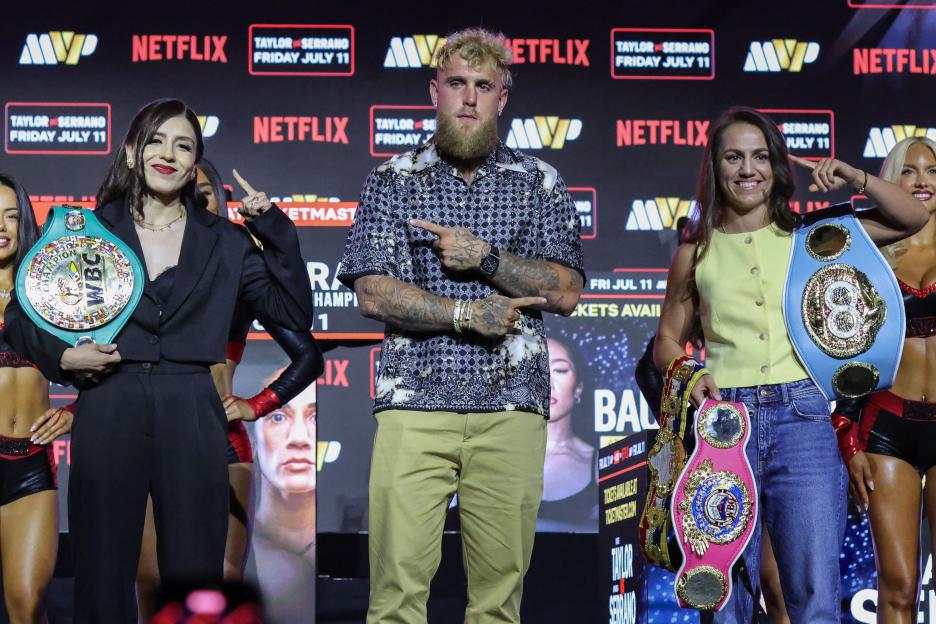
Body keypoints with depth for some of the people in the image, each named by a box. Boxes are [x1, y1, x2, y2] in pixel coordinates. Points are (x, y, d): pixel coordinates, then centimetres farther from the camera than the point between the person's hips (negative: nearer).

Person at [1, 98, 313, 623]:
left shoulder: (224, 241, 10)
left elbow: (295, 314, 4)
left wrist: (274, 228, -2)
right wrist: (63, 356, -5)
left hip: (192, 419, 1)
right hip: (109, 415, 0)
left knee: (196, 580, 3)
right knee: (104, 581, 4)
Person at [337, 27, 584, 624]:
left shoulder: (539, 183, 12)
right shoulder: (393, 180, 9)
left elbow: (566, 291, 3)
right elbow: (372, 292, -1)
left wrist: (486, 258, -9)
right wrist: (468, 315, -8)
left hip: (510, 407, 1)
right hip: (415, 402, -1)